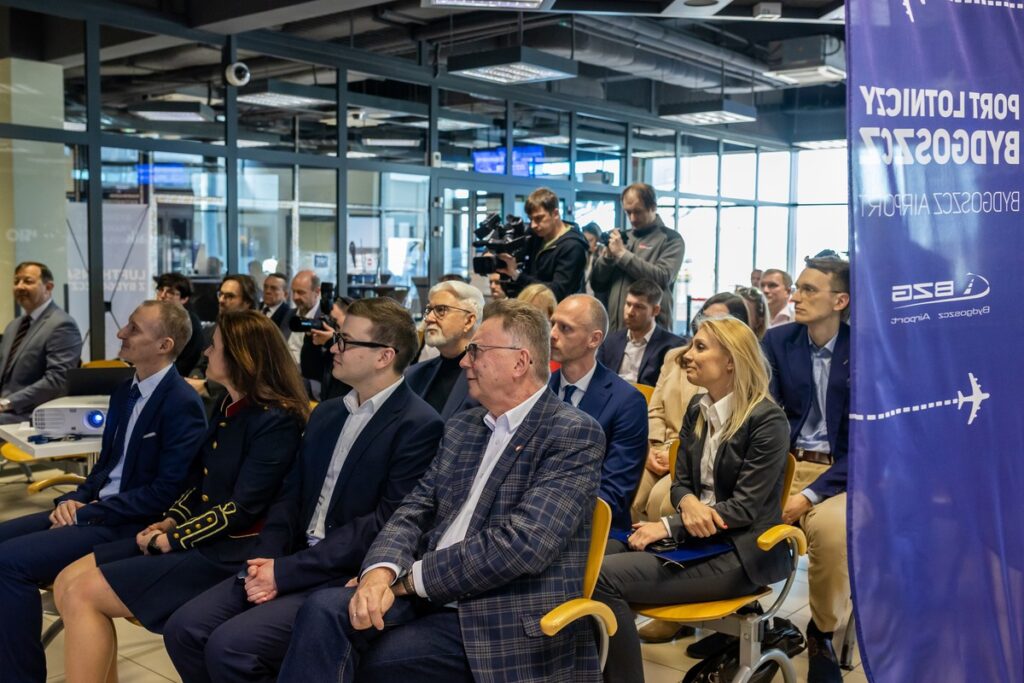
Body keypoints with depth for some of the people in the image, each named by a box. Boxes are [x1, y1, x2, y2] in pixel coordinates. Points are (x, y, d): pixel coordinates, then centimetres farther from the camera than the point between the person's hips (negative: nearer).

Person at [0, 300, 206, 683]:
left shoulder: (183, 404, -17)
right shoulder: (126, 392, 11)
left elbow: (167, 492, -20)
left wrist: (87, 514, -17)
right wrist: (73, 500, -1)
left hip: (134, 525, -9)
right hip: (97, 508, 9)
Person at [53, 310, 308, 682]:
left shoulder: (275, 421, -17)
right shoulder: (228, 407, 12)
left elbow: (242, 509, -20)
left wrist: (174, 539, -14)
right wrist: (171, 521, 3)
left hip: (228, 551, -9)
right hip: (189, 534, 9)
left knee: (83, 594, -15)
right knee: (67, 582, 1)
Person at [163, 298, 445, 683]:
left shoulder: (419, 426, -12)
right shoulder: (326, 413, 15)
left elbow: (386, 523, -18)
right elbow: (291, 496, 14)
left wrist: (285, 572, -17)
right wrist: (264, 560, -6)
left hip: (348, 579, -8)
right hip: (289, 563, 8)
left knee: (230, 646, -22)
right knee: (184, 629, -6)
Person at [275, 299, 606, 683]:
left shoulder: (574, 434, -8)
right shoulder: (461, 427, 16)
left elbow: (521, 543, -19)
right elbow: (414, 512, 8)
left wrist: (409, 577, -12)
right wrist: (381, 572, -14)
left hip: (507, 624, -6)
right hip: (431, 598, 6)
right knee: (325, 609, -21)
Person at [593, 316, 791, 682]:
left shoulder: (767, 420, -12)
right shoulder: (697, 409, 11)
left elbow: (746, 507, -16)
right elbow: (681, 482, 12)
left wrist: (669, 526, -19)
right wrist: (688, 504, -13)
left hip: (739, 553, -7)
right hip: (696, 539, 7)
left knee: (605, 576, -24)